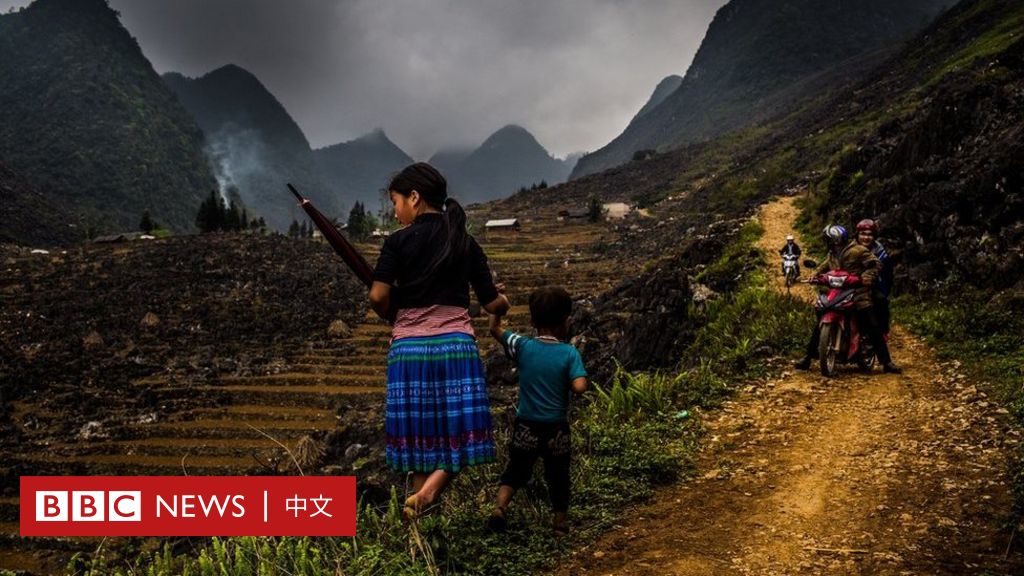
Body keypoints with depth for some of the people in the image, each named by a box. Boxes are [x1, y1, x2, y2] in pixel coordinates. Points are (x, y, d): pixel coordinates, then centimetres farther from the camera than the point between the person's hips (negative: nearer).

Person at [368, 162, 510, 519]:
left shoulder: (398, 242, -2)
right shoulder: (466, 243, 6)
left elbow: (378, 297, -12)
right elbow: (492, 304, 6)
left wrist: (394, 316, 9)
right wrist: (503, 304, 29)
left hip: (409, 347, 0)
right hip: (455, 344, 1)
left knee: (419, 435, 11)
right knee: (460, 433, 8)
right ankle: (427, 492, -17)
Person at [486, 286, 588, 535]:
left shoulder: (523, 347, -7)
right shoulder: (569, 353, -12)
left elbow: (494, 328, 3)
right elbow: (579, 387, -21)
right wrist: (565, 381, -1)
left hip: (526, 428, 1)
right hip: (556, 430, -1)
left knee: (516, 470, 17)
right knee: (558, 476, 17)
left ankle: (500, 506, -1)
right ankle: (560, 520, 28)